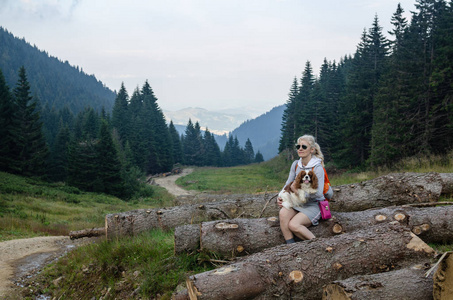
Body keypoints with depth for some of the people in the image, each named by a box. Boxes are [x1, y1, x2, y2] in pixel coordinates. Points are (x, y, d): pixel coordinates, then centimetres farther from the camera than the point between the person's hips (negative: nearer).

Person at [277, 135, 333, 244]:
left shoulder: (317, 168, -12)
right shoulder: (295, 165, 7)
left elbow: (318, 193, -21)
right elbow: (288, 184, 12)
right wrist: (280, 197, -5)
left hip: (313, 206, -6)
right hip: (297, 202, 6)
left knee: (293, 225, -29)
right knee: (283, 213, -28)